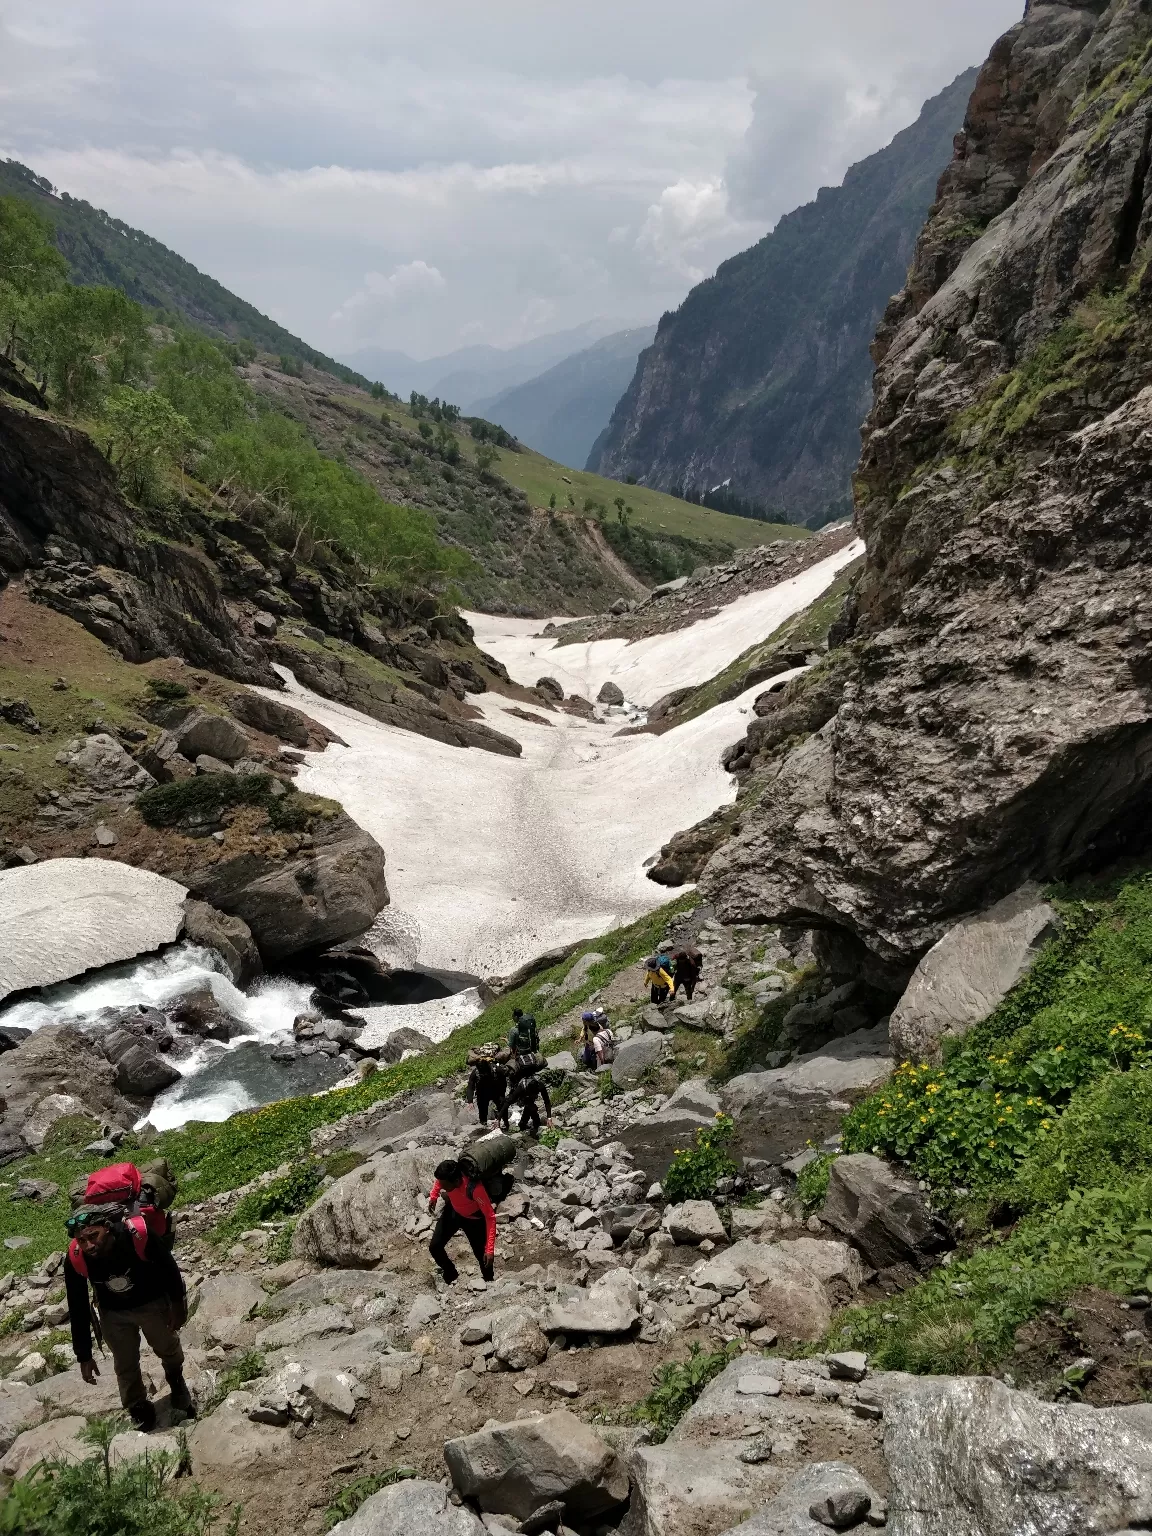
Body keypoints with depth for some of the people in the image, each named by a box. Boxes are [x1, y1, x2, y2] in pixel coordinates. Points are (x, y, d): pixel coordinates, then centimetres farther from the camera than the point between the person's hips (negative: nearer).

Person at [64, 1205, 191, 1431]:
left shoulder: (138, 1235, -41)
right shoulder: (75, 1259, -32)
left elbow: (169, 1267, -20)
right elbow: (78, 1309, -16)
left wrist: (178, 1304, -7)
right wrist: (84, 1356, -10)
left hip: (152, 1302, 0)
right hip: (114, 1313, 1)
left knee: (169, 1349, 25)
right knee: (126, 1366, 12)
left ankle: (176, 1381, 57)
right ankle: (139, 1411, 40)